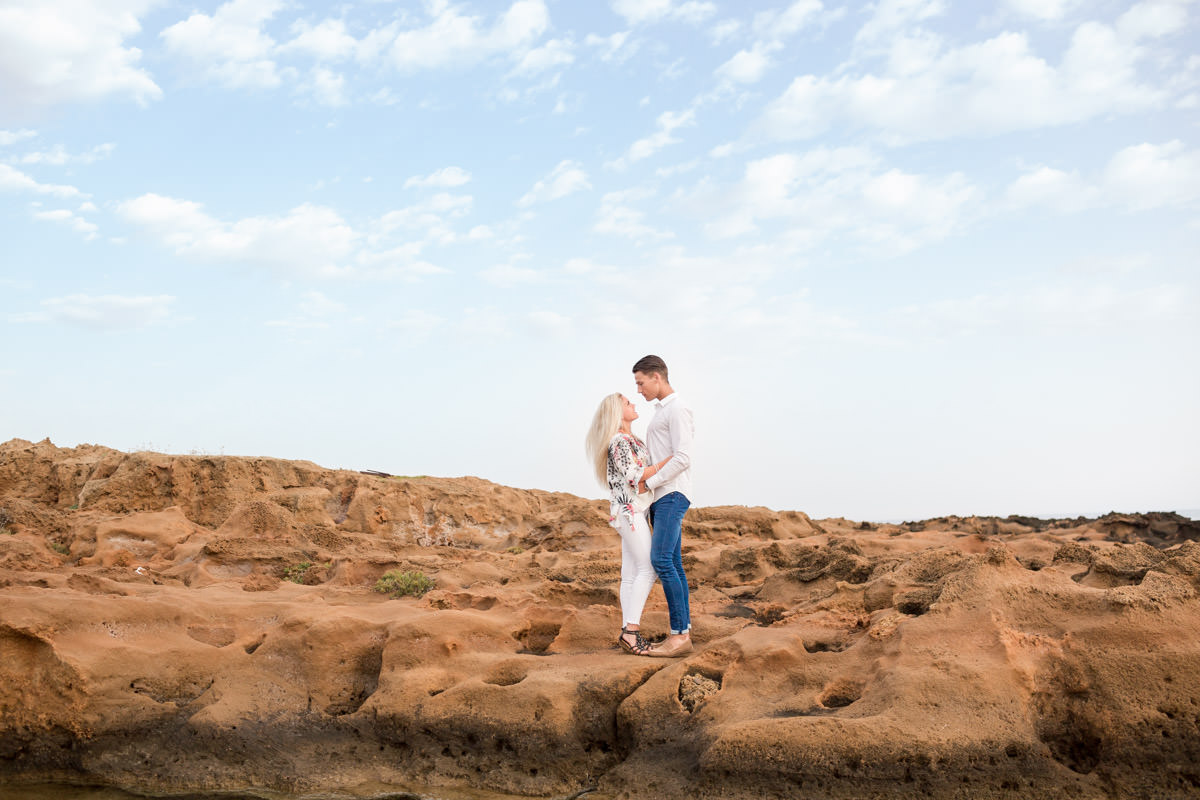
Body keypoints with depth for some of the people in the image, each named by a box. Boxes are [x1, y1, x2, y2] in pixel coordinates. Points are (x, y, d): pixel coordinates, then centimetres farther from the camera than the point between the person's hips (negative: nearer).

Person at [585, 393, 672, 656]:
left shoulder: (631, 440, 18)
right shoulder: (619, 441, -11)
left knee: (630, 573, 6)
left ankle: (627, 633, 5)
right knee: (648, 568, -15)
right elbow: (634, 476, -18)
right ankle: (631, 629, -19)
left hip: (635, 511, 10)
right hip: (629, 510, -10)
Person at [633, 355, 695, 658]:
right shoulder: (661, 412, 24)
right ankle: (682, 633, 3)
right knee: (673, 565, 4)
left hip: (672, 495, -10)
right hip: (659, 498, 10)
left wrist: (649, 483, -14)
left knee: (661, 560, -18)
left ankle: (680, 634, -19)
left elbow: (682, 458, -17)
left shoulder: (677, 409, -7)